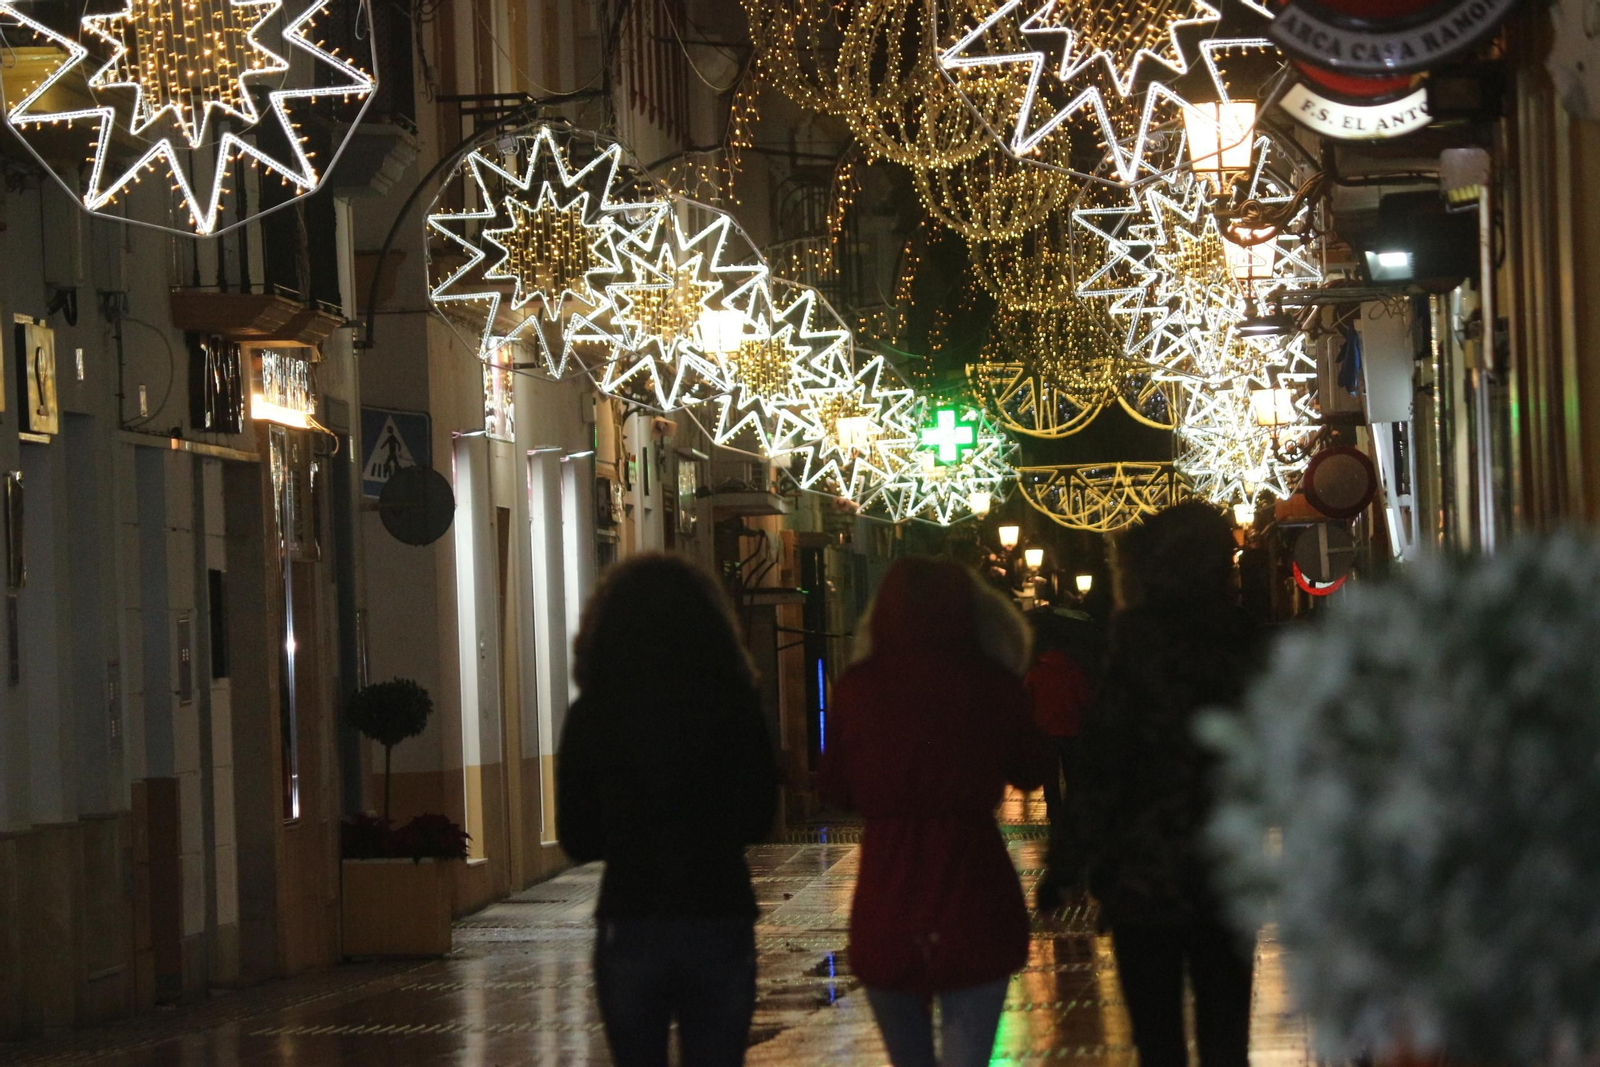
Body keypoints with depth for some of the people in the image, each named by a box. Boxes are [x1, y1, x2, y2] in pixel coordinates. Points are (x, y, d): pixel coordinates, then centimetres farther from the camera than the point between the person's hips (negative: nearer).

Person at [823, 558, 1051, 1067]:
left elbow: (838, 790, 8)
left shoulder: (858, 687, -3)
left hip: (886, 906, 2)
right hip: (973, 900, -2)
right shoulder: (992, 685, -4)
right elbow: (1029, 773, 11)